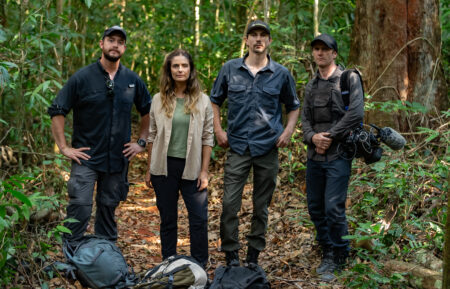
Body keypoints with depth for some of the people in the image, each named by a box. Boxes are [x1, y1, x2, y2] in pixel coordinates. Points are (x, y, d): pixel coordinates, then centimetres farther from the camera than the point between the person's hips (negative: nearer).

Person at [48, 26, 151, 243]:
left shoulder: (132, 80, 5)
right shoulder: (82, 77, -5)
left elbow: (148, 111, 18)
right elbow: (56, 111, -4)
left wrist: (141, 142, 10)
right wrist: (64, 148, -8)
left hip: (118, 158, 3)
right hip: (86, 158, -3)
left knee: (109, 209, 13)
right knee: (80, 208, -11)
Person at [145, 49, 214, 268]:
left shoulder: (202, 101, 2)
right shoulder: (159, 100, 5)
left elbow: (208, 138, 2)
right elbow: (152, 136, 9)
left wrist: (204, 171, -3)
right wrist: (149, 169, 6)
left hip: (191, 167, -1)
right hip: (164, 167, 1)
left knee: (199, 219, -2)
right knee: (167, 219, 9)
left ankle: (199, 267, 12)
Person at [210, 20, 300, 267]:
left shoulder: (281, 74, 4)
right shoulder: (230, 69, 3)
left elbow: (293, 106, 15)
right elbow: (215, 100, 13)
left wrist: (288, 130, -1)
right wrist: (218, 130, 2)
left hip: (268, 147, 1)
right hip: (237, 146, 0)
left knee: (262, 205, 8)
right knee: (229, 203, -6)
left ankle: (254, 255, 21)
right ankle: (231, 255, 8)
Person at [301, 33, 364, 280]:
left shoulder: (349, 79, -2)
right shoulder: (311, 86, 17)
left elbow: (355, 114, -14)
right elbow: (305, 118, 12)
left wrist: (330, 137, -13)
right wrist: (313, 137, -10)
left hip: (338, 155, -6)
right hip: (314, 156, 6)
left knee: (334, 208, -9)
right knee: (315, 207, 10)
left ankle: (338, 258, 6)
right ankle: (327, 252, 25)